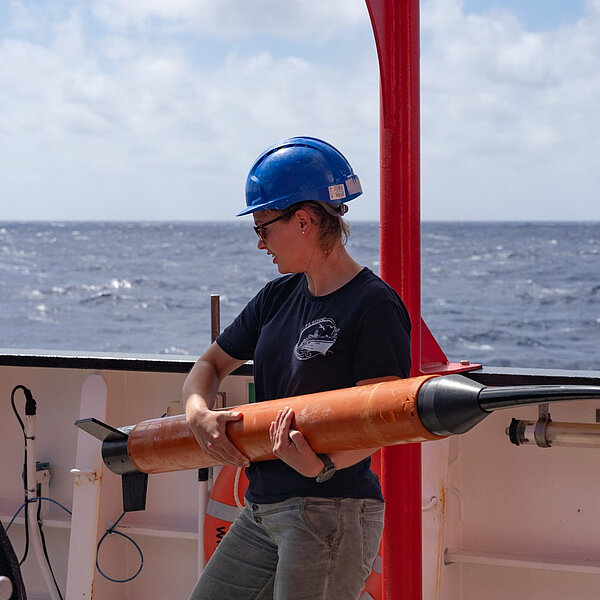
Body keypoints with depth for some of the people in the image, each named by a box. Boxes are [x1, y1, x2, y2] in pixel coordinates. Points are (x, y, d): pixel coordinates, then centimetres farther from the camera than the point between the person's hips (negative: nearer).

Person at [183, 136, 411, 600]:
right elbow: (211, 364, 20)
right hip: (264, 508, 8)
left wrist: (325, 466, -37)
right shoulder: (278, 297, 13)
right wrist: (199, 414, -2)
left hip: (331, 512, -8)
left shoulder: (375, 306, -11)